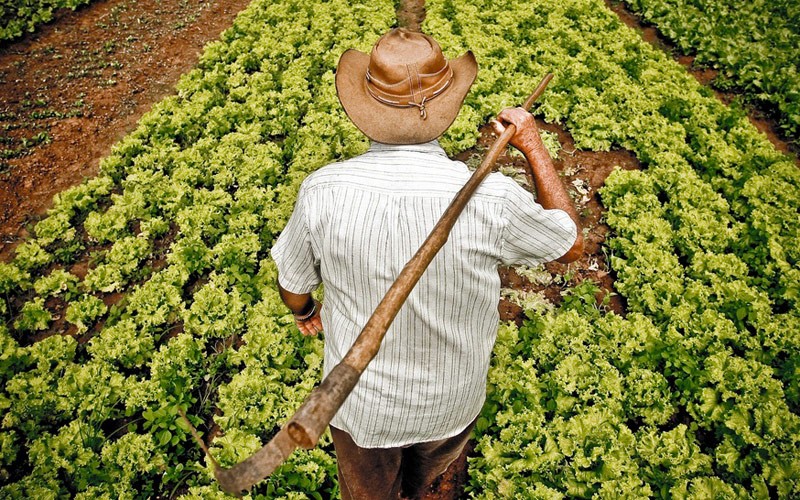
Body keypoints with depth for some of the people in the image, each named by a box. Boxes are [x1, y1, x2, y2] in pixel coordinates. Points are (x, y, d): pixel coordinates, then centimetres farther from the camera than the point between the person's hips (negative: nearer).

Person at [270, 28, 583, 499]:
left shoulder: (323, 191, -27)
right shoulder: (491, 199, -29)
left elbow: (293, 288, -9)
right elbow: (573, 244, -9)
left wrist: (305, 310, 15)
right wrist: (535, 147, -2)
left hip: (361, 401, -1)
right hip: (452, 402, 2)